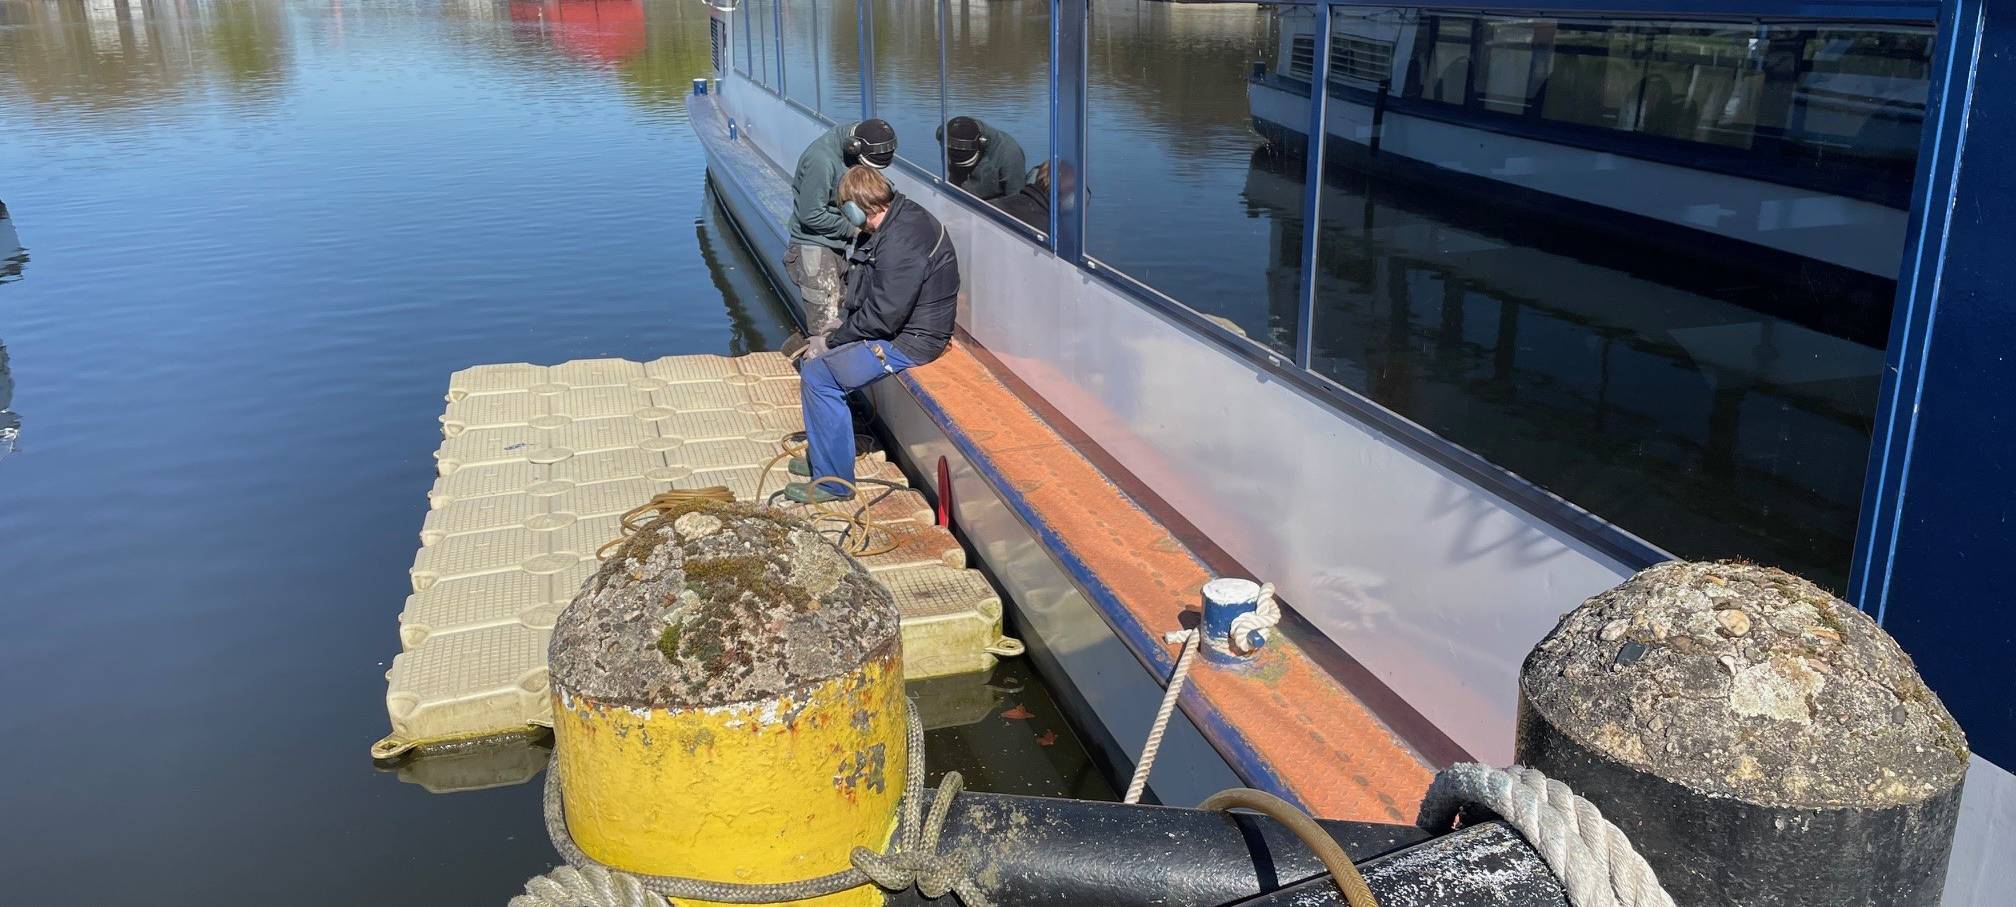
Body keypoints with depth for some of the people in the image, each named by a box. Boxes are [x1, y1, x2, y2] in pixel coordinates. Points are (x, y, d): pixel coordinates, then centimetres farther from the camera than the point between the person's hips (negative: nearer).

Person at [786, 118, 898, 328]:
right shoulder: (822, 161, -26)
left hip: (838, 245, 8)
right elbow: (811, 216, -22)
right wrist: (852, 228, -14)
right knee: (827, 326, -11)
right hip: (814, 246, -8)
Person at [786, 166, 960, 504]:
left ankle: (833, 481, -6)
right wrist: (840, 330, 5)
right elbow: (868, 296, 15)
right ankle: (822, 456, 22)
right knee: (809, 357, 12)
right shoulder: (899, 218, 8)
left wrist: (832, 340, -13)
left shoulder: (901, 242, -26)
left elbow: (883, 315, -26)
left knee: (818, 374, -15)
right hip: (898, 326, 11)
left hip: (911, 340, -11)